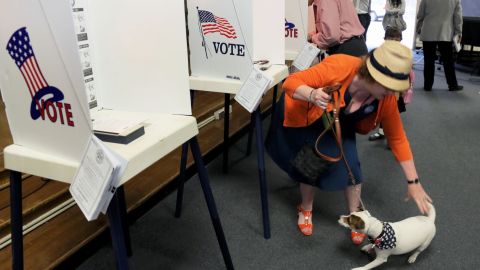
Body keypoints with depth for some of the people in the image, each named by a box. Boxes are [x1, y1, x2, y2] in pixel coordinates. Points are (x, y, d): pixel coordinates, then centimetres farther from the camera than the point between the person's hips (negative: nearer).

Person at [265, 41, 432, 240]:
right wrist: (312, 95, -55)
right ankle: (305, 210, 29)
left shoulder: (386, 99, -26)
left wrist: (413, 182, -15)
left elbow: (397, 138, -16)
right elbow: (291, 82, -34)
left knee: (349, 164, -10)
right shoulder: (339, 67, -40)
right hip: (303, 115, -3)